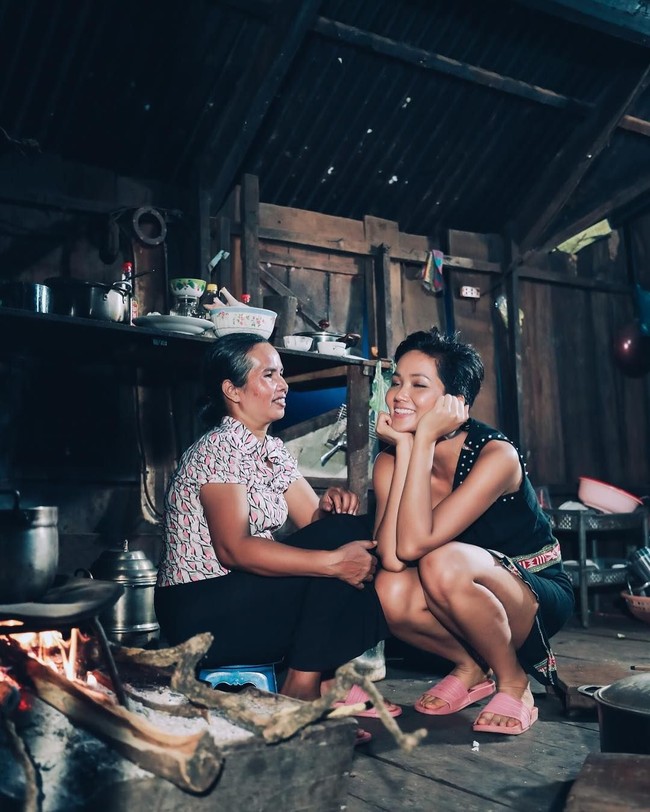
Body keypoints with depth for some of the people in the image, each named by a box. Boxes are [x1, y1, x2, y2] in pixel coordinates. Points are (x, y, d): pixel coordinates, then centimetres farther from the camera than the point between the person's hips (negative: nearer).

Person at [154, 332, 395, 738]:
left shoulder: (274, 450, 11)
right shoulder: (218, 449, -16)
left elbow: (315, 521, 6)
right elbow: (233, 548, -28)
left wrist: (333, 505, -17)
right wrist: (333, 561, -33)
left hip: (246, 602, 9)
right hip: (198, 613, -8)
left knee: (348, 530, -5)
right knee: (339, 541, -20)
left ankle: (334, 680, -6)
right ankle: (302, 690, -13)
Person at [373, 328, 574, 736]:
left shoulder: (496, 455, -26)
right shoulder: (390, 461, -10)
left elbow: (414, 544, -36)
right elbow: (391, 556, -28)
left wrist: (424, 438, -35)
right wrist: (404, 446, -27)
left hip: (541, 597, -4)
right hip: (476, 604, 5)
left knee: (444, 563, -34)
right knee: (390, 591, -27)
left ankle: (513, 682, -7)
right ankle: (472, 667, 3)